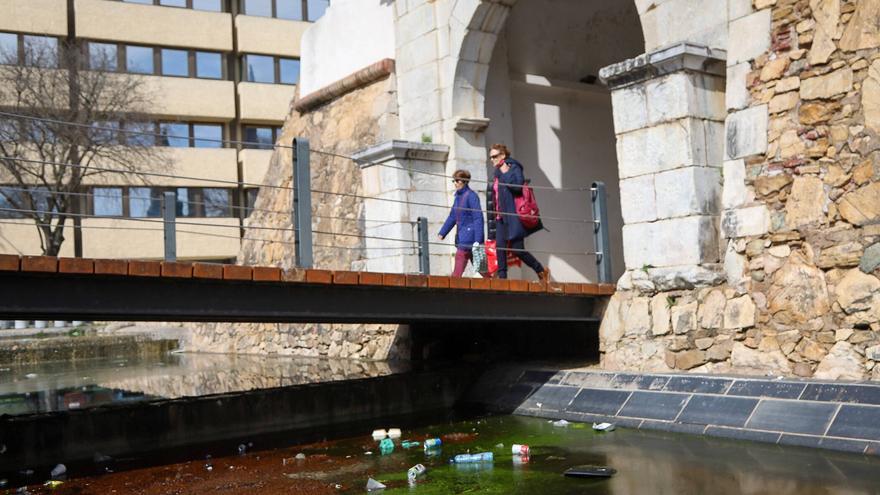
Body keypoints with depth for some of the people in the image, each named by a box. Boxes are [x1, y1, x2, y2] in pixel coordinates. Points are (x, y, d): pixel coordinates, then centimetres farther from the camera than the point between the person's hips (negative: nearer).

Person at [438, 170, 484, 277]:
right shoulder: (458, 196, 15)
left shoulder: (471, 196, -10)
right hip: (461, 237, 8)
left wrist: (478, 240, -19)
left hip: (469, 236, -8)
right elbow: (452, 217, 22)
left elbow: (478, 218, -15)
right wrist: (442, 233, 17)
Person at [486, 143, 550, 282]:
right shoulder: (498, 173, 19)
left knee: (517, 248, -7)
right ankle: (501, 276, -4)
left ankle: (541, 270, 10)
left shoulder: (514, 168, -3)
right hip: (501, 217, 7)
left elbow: (518, 186, -20)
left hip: (513, 215, -7)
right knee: (500, 247, -5)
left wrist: (505, 173, -13)